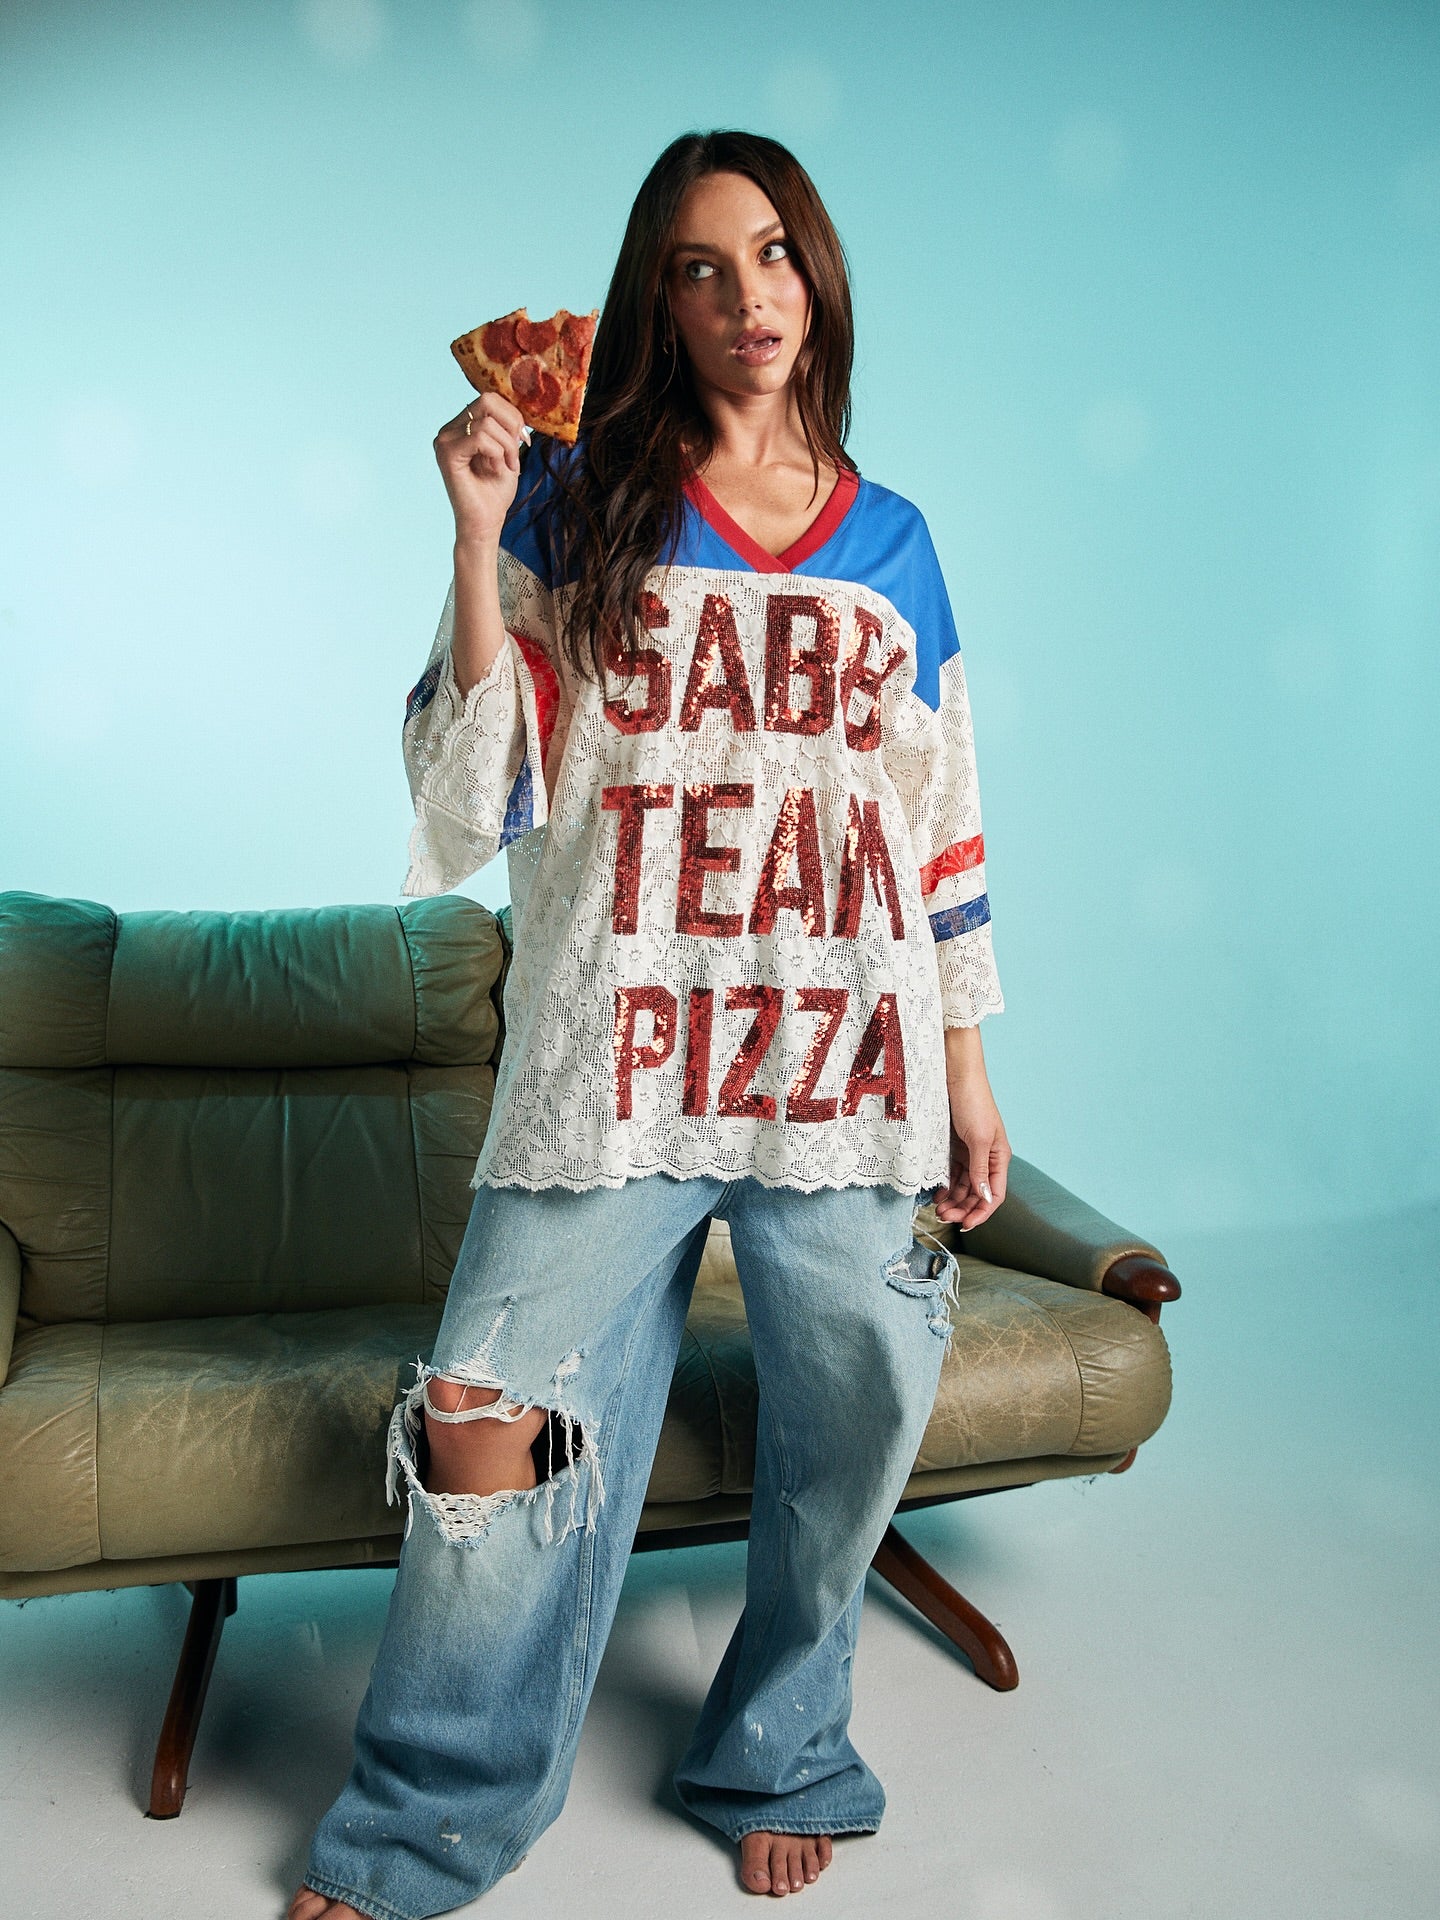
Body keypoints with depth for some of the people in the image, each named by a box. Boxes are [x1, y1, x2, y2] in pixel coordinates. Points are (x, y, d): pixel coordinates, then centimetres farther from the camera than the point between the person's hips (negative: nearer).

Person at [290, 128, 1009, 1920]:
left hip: (851, 1087, 3)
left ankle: (776, 1758, 37)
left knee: (851, 1434, 9)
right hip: (610, 1078, -2)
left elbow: (940, 829, 14)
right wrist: (477, 538, -12)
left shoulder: (888, 540, 12)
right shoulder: (574, 509, 4)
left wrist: (970, 1077, 12)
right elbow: (470, 801, -4)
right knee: (496, 1438, -4)